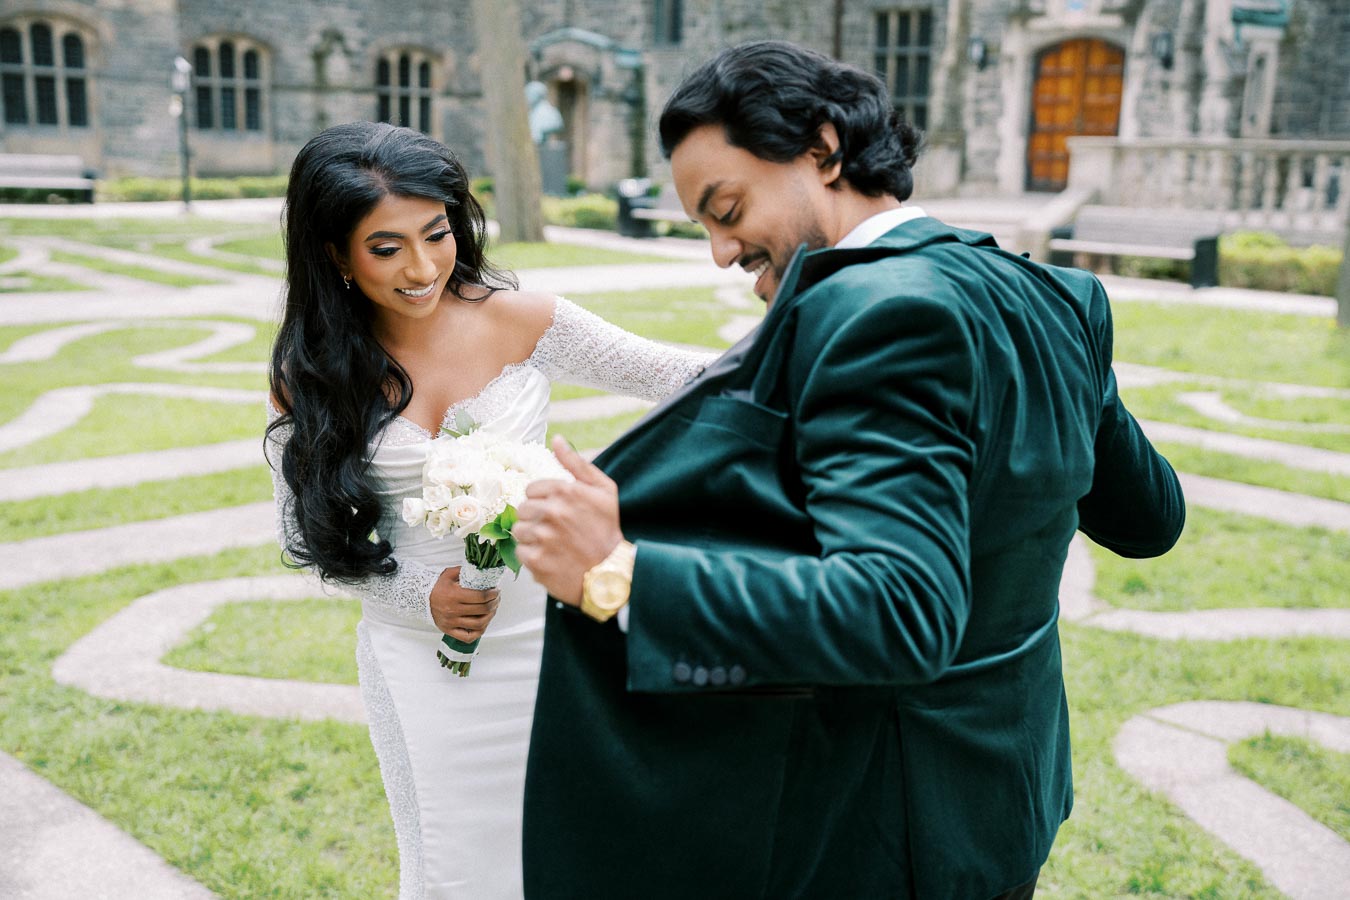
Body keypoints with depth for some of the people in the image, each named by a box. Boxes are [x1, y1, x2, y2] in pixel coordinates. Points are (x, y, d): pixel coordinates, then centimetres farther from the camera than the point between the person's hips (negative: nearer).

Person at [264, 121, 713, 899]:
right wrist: (418, 594, -12)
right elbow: (307, 530, 2)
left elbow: (664, 375, -8)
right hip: (421, 655, 1)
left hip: (546, 635, 0)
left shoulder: (517, 321, -12)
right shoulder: (311, 375, -7)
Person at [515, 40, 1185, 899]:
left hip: (885, 825, -8)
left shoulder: (881, 308, -26)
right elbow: (1149, 517, 10)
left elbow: (902, 611, -36)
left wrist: (617, 576, -34)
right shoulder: (1051, 299, 0)